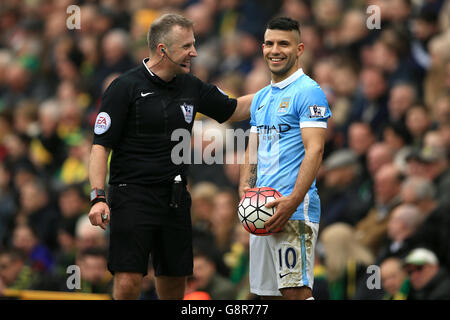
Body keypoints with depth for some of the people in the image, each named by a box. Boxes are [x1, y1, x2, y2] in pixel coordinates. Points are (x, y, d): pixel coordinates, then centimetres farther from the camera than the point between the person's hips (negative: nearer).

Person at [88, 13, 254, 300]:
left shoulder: (191, 87, 10)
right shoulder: (125, 88, -7)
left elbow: (234, 109, 24)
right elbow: (101, 145, -8)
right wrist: (98, 197, -18)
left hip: (175, 198, 6)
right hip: (132, 197, -6)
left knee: (175, 284, 7)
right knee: (128, 283, -14)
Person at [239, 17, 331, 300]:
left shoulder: (308, 91, -6)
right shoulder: (261, 98, 20)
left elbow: (314, 150, -14)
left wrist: (293, 201, -23)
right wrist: (245, 188, 3)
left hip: (295, 211, -8)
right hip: (262, 211, 8)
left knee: (296, 291, -14)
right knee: (267, 292, 8)